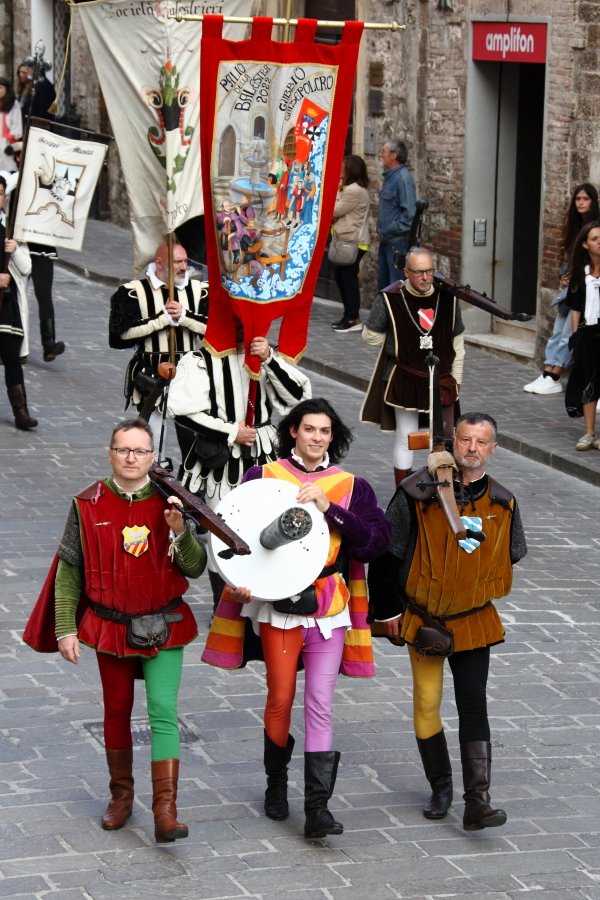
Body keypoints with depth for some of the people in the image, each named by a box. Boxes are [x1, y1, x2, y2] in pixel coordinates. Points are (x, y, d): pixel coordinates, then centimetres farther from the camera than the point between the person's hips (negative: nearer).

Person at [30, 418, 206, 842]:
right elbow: (68, 571, 0)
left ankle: (166, 811, -12)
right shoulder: (88, 505, -5)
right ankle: (122, 796, 32)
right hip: (109, 627, 1)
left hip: (163, 626, -1)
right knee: (117, 712, 15)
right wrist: (66, 628, -4)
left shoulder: (169, 504, -5)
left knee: (164, 711, -11)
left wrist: (180, 532, -25)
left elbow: (195, 569, -7)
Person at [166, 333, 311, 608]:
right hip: (220, 464, -3)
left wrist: (270, 359, -19)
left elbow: (299, 395, -7)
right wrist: (231, 433, -13)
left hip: (261, 461, 3)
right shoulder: (199, 361, -7)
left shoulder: (265, 358, 5)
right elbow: (184, 412, -14)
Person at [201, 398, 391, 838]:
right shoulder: (263, 477, 4)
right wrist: (239, 578, -11)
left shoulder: (351, 486, 7)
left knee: (320, 706, -3)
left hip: (329, 607, 1)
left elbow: (378, 541, -5)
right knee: (281, 698, 4)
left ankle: (318, 808, -2)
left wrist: (330, 509, -15)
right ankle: (276, 780, 30)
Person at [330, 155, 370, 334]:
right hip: (346, 240, 11)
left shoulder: (354, 191, -17)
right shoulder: (351, 188, 18)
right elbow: (338, 212, 15)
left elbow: (335, 210, -15)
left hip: (353, 242, -11)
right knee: (340, 277, 14)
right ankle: (349, 315, 20)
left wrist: (335, 191, -3)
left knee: (349, 278, -7)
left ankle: (354, 320, -4)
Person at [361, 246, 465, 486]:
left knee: (446, 438, 10)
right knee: (405, 439, 2)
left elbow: (457, 341, 8)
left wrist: (456, 378, 7)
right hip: (404, 381, -3)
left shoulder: (447, 298, -2)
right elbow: (370, 335, 1)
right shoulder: (390, 299, -12)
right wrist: (401, 347, 1)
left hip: (441, 379, 3)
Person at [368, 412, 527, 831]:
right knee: (426, 706, 5)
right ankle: (441, 788, 24)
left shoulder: (502, 503, -4)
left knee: (473, 706, -7)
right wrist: (387, 609, -3)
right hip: (422, 618, -1)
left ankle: (477, 803, -9)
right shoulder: (418, 494, -13)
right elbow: (385, 551, -6)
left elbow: (511, 556, 14)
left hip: (473, 620, 1)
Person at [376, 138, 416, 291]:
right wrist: (381, 232, 12)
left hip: (398, 242, -10)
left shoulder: (403, 178, -15)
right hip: (386, 242, 10)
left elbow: (409, 213, -22)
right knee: (383, 285, 16)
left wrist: (392, 230, -17)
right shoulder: (389, 176, 15)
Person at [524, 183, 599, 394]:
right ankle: (547, 375, -2)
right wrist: (564, 276, 7)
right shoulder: (574, 226, 14)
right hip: (569, 286, 8)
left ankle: (554, 379, -10)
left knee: (568, 334, -10)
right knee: (557, 332, 2)